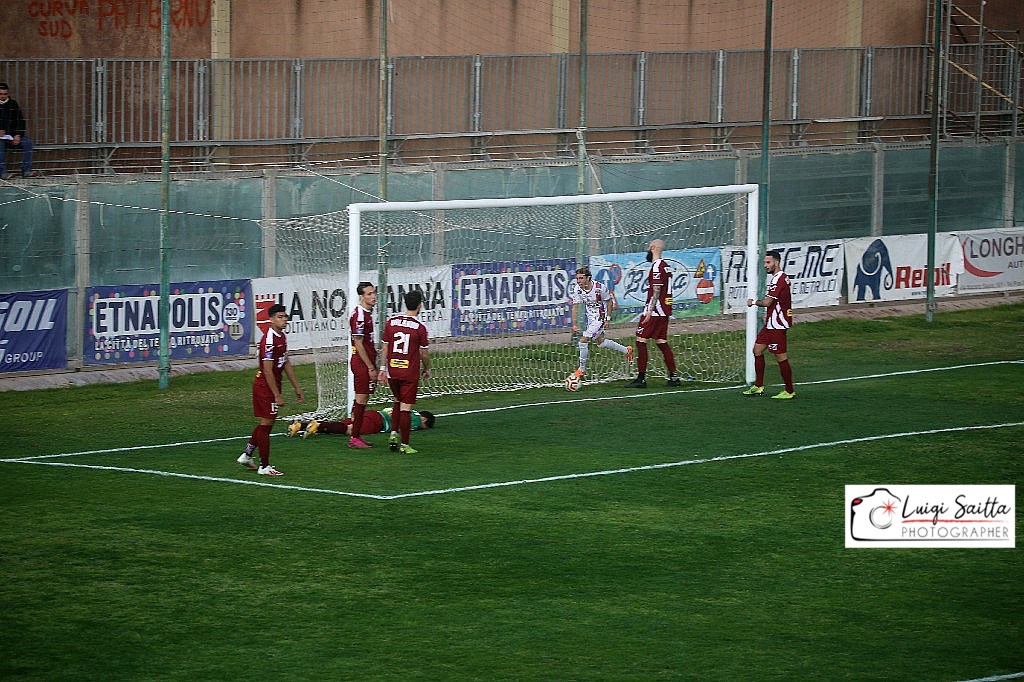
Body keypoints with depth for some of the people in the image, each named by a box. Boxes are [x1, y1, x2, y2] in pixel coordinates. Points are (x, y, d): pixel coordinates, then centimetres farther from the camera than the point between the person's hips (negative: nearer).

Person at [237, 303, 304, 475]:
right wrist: (277, 395, -22)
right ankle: (264, 467, 2)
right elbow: (267, 371, -23)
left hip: (273, 386, 10)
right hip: (265, 386, -10)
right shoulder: (269, 340, -21)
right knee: (266, 424, -4)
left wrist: (297, 387, 19)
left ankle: (246, 455, 29)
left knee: (266, 423, 17)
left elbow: (286, 364, 18)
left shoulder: (282, 337, 9)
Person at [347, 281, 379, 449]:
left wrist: (373, 365, 20)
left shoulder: (367, 313, 14)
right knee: (361, 400, -7)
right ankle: (355, 437, -3)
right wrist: (371, 367, -18)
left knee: (361, 400, 12)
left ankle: (356, 436, 16)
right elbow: (358, 344, -19)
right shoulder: (359, 315, -16)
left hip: (367, 363, 10)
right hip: (361, 363, -10)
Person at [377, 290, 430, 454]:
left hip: (392, 371, 4)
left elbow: (384, 348, 4)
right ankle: (404, 444, 3)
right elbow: (424, 353, -4)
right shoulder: (420, 327, -10)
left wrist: (383, 368, 10)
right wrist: (426, 369, 13)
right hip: (410, 373, -4)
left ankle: (394, 434, 13)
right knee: (406, 408, -1)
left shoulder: (391, 322, 0)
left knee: (398, 401, 24)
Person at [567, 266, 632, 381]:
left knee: (583, 340, -16)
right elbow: (575, 307, -5)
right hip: (590, 317, 7)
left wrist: (608, 319, -9)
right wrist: (574, 324, -13)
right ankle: (626, 351, 42)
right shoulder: (577, 289, -11)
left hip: (600, 317, -7)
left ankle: (581, 369, -3)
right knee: (600, 342, 21)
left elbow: (609, 301, -8)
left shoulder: (600, 288, -24)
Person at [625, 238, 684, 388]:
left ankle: (641, 379, -8)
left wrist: (649, 311, -22)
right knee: (661, 342, 11)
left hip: (655, 310, -9)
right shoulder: (665, 265, 15)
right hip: (664, 311, 9)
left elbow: (656, 291, -19)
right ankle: (673, 377, 8)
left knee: (641, 340, -6)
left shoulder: (657, 266, -13)